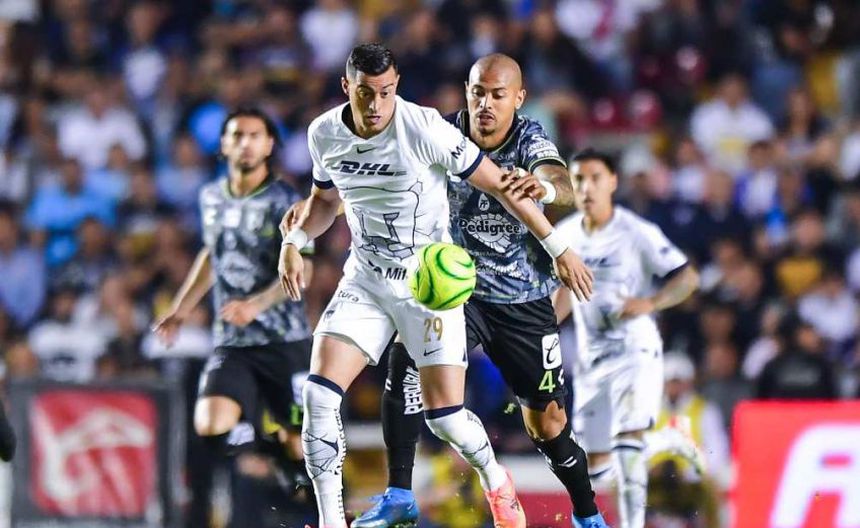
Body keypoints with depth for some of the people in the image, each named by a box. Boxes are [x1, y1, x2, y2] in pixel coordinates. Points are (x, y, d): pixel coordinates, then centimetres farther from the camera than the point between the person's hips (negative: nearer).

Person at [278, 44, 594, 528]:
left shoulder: (424, 129, -21)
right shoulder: (324, 134, -4)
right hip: (366, 281, 4)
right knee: (320, 394, -13)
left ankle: (496, 482, 26)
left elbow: (499, 184, -14)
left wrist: (558, 248, -14)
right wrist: (295, 242, -2)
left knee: (445, 415, -8)